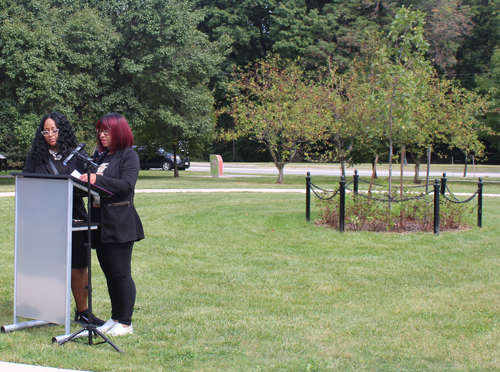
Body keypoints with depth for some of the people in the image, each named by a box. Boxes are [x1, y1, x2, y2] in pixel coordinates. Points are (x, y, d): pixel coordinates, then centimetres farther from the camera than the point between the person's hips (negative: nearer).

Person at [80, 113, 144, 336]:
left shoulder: (129, 156, -6)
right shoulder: (102, 156, 17)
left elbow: (127, 185, -19)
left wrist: (97, 180, -27)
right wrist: (84, 180, -1)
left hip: (119, 223, -8)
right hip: (100, 222, 8)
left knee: (121, 274, -5)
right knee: (109, 273, 13)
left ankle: (125, 323, 2)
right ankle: (115, 318, 21)